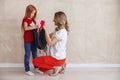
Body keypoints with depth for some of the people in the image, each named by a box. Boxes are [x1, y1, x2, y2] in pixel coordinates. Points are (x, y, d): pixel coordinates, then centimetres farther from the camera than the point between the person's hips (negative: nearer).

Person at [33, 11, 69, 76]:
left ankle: (56, 67, -3)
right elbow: (49, 36, 17)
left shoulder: (61, 32, -21)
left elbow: (50, 43, -26)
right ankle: (59, 66, 12)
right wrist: (43, 28, 0)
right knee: (41, 69, 20)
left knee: (35, 61, -5)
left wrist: (46, 30, -23)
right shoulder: (58, 30, 10)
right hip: (58, 57, 10)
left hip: (58, 58, -10)